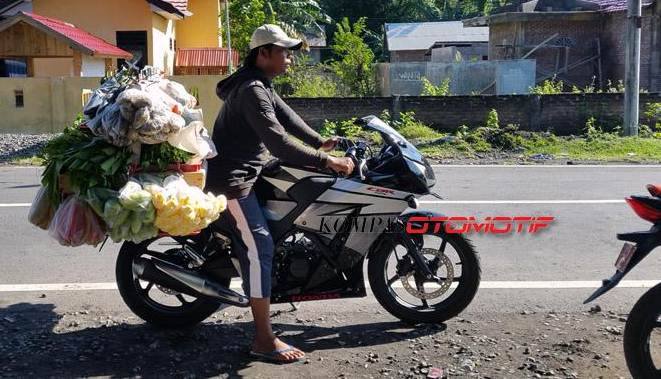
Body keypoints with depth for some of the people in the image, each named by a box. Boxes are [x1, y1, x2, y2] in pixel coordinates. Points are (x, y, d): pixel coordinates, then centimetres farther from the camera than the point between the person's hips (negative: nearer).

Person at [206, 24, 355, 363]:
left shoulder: (261, 85, 14)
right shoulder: (251, 90, -22)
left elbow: (285, 115, 11)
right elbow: (278, 142, -31)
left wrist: (319, 142, -1)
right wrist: (326, 160, -31)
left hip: (243, 172, 11)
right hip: (233, 178, -11)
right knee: (260, 248, -14)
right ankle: (264, 340, -13)